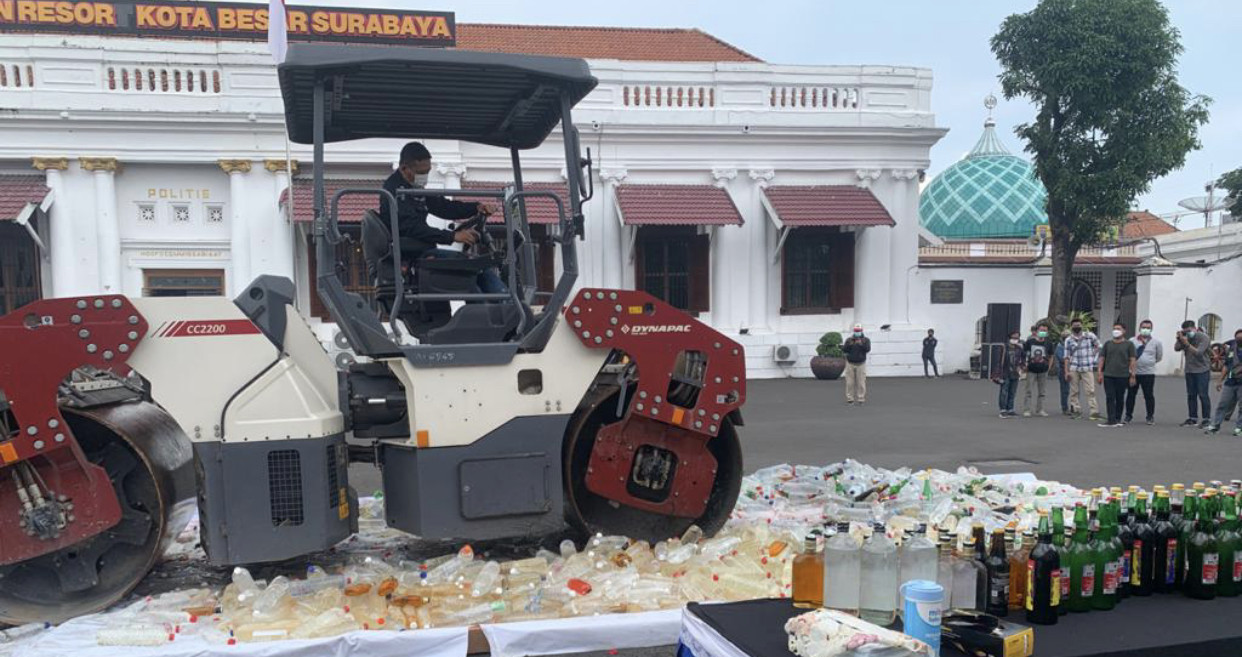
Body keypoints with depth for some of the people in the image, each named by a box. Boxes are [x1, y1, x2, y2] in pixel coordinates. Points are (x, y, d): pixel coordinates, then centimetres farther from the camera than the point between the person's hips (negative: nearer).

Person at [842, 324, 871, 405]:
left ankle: (861, 399, -1)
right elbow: (844, 350, -1)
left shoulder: (866, 340, 4)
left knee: (861, 383, -5)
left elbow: (868, 349, -11)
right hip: (850, 364, 1)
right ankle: (849, 399, 3)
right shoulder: (849, 339, 7)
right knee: (849, 383, -1)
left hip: (861, 364, -1)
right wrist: (849, 344, -18)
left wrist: (861, 344, -27)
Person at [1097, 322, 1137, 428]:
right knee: (1110, 398, -4)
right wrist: (1099, 372, 3)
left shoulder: (1128, 344, 3)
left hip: (1122, 376, -2)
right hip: (1108, 376, 2)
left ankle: (1117, 419, 17)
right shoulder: (1108, 344, 10)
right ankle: (1112, 420, -6)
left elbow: (1132, 360, 1)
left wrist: (1132, 375, -4)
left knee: (1120, 399, 7)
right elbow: (1102, 358, 10)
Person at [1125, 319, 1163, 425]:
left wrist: (1149, 362, 9)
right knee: (1131, 395, 5)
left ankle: (1150, 417, 15)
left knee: (1149, 395, 4)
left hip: (1148, 373, -1)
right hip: (1133, 372, 1)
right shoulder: (1132, 341, 3)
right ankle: (1128, 416, 14)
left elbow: (1159, 357, 11)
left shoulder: (1156, 342, 2)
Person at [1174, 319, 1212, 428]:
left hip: (1202, 370, -5)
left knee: (1203, 395, -5)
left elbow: (1198, 353, -21)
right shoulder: (1186, 337, 4)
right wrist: (1179, 339, -16)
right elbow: (1176, 348, -2)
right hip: (1189, 370, 5)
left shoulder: (1203, 337, -11)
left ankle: (1207, 419, 0)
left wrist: (1187, 344, -26)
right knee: (1191, 395, 6)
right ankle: (1192, 419, 12)